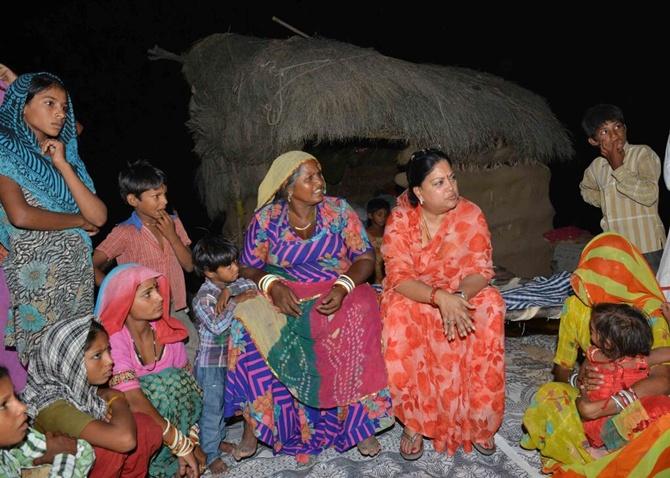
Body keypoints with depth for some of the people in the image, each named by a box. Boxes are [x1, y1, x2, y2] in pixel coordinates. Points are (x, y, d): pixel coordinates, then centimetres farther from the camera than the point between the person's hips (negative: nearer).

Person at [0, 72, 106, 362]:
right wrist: (79, 221, -7)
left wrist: (62, 165, -6)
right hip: (35, 276, -5)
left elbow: (99, 217, -1)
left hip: (78, 274, 5)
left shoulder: (65, 155, 12)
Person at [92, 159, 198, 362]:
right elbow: (92, 266, -15)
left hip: (176, 310, 5)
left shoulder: (173, 223, 4)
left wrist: (172, 236, -10)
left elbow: (189, 265, 2)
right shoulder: (125, 233, -11)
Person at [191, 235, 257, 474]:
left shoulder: (236, 284, -2)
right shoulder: (202, 298, -22)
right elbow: (217, 325, -32)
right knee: (212, 407, 4)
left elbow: (253, 288, -14)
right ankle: (210, 454, 18)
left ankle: (218, 439, 41)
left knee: (224, 403, 22)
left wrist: (228, 293, -25)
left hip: (232, 357, 7)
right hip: (211, 362, -7)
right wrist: (236, 302, -30)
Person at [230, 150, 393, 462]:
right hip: (285, 295, 1)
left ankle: (359, 418, -16)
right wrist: (272, 285, -19)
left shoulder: (338, 210, -1)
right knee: (248, 321, -28)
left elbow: (365, 257, -3)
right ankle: (256, 421, -13)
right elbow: (249, 267, 2)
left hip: (338, 292, 0)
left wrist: (342, 287, -22)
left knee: (360, 319, -33)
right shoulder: (266, 218, -2)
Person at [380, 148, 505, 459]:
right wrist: (440, 297, -37)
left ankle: (479, 422, -16)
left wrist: (460, 296, -35)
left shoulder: (470, 215, -9)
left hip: (463, 295, 2)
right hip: (413, 297, -1)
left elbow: (480, 271, -12)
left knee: (489, 305, -28)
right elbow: (399, 278, -20)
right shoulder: (400, 219, -13)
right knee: (397, 312, -34)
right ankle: (414, 422, -19)